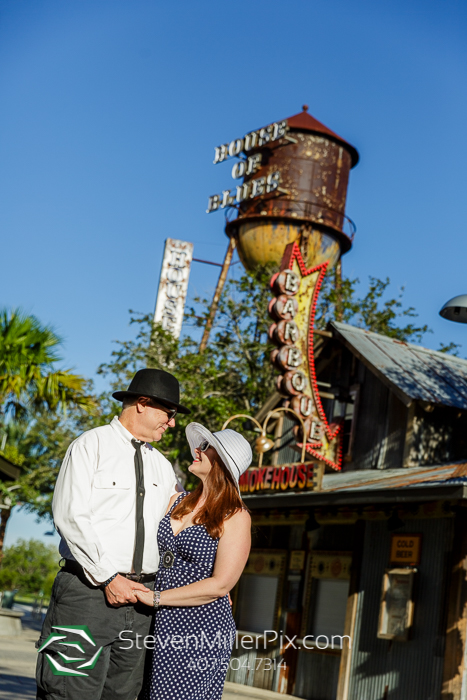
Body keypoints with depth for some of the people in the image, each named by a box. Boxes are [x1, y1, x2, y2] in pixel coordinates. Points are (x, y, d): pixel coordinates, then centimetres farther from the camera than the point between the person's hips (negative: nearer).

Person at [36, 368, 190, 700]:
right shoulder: (92, 445, 0)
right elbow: (70, 515, -10)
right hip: (89, 590, -6)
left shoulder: (162, 466, 17)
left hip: (139, 595, 6)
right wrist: (108, 578, -15)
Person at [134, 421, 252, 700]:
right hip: (161, 626, 6)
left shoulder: (235, 517, -9)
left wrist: (157, 598, -13)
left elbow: (220, 585, -15)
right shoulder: (177, 501, 9)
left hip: (201, 630, -5)